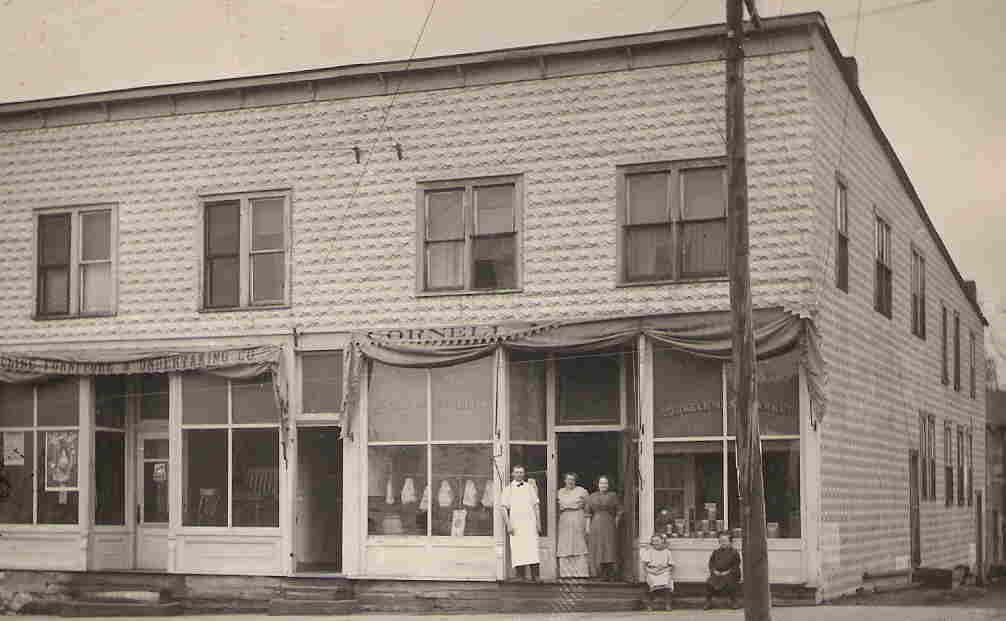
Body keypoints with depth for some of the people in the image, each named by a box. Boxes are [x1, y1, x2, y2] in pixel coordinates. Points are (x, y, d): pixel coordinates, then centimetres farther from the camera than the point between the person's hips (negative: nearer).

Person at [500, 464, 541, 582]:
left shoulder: (530, 487, 12)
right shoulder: (508, 489, 7)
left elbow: (535, 506, 13)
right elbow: (504, 508, 5)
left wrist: (538, 523, 7)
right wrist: (508, 525, -5)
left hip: (530, 523, 1)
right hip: (515, 524, -1)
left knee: (533, 549, -7)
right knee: (518, 551, -4)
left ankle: (535, 576, -7)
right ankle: (520, 576, 1)